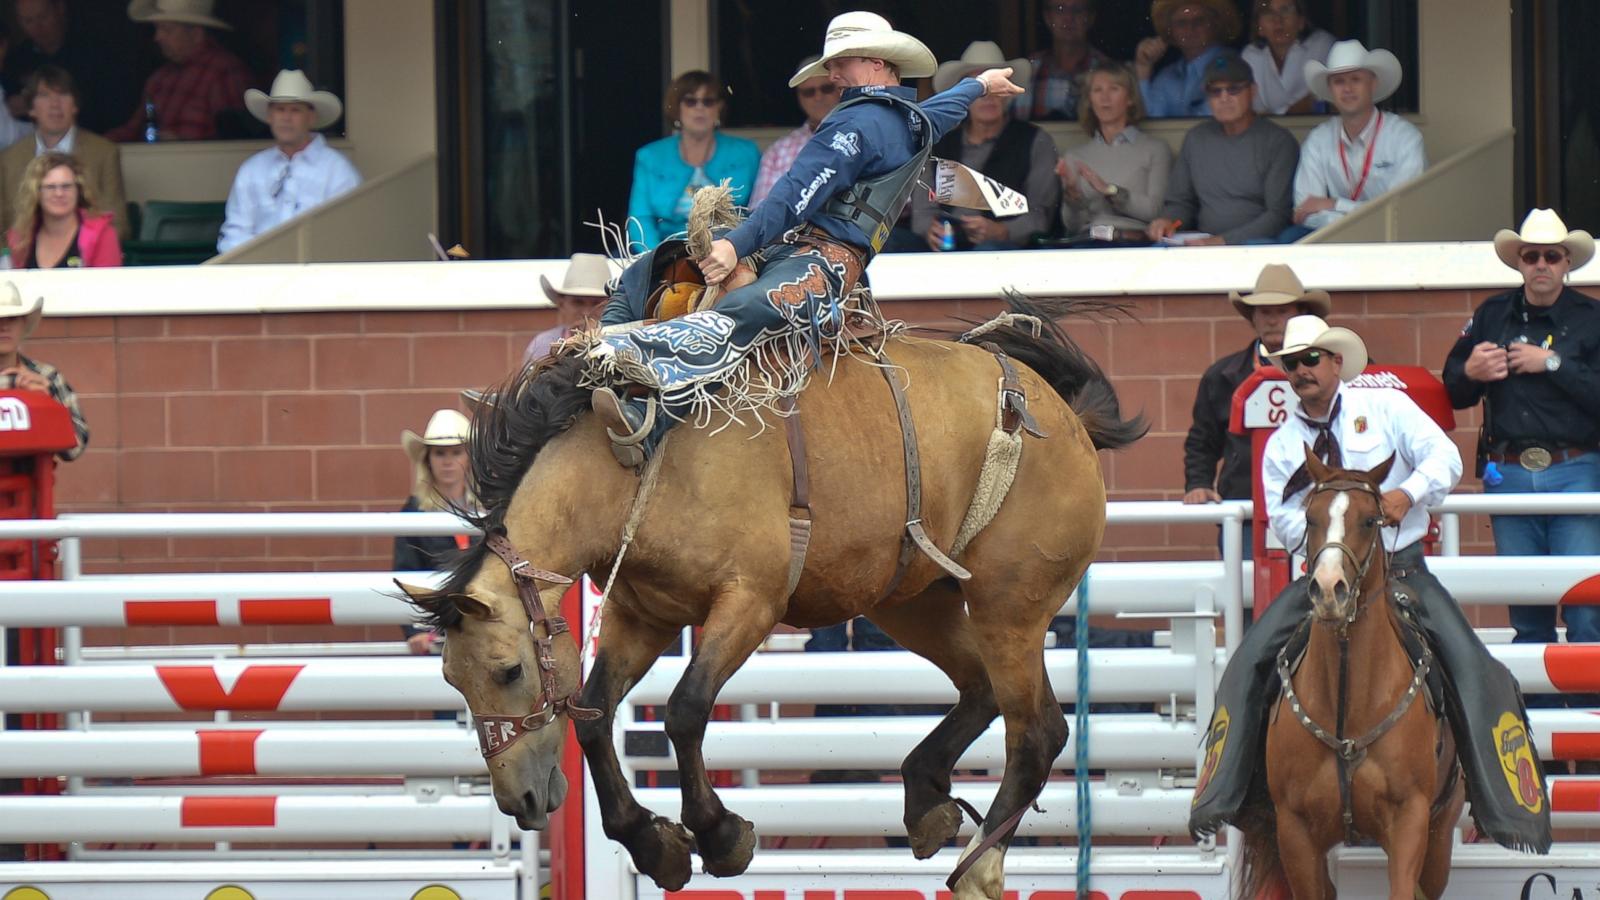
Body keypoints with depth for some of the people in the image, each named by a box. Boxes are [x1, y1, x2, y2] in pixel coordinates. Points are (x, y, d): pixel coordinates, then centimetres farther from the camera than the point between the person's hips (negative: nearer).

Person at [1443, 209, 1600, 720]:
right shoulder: (1492, 317, 11)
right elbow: (1452, 391, 16)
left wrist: (1553, 365, -15)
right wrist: (1469, 375, -5)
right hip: (1509, 476, 3)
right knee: (1527, 613, 9)